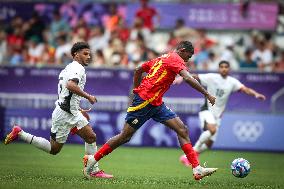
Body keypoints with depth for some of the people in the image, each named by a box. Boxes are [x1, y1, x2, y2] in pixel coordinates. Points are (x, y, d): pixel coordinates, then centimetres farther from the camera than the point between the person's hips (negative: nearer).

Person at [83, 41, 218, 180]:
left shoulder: (162, 58, 18)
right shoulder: (175, 59, -8)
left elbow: (138, 70, 25)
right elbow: (188, 78, -23)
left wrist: (137, 90, 29)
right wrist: (207, 95, -21)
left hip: (156, 104, 10)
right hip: (145, 101, -10)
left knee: (182, 130, -2)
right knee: (125, 137, 0)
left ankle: (197, 169, -8)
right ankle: (92, 160, 13)